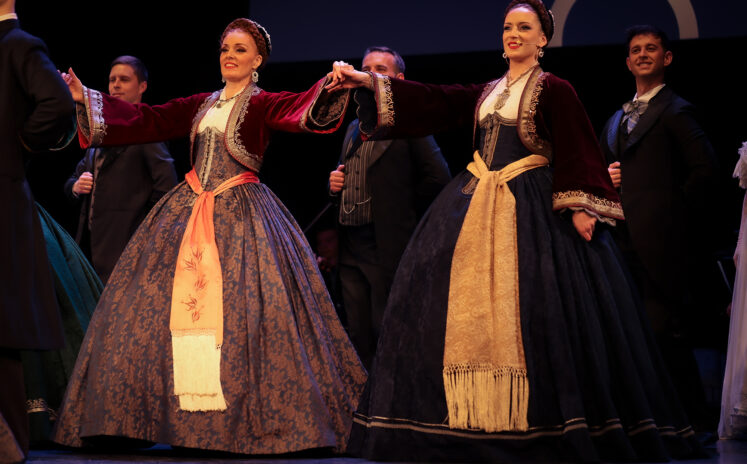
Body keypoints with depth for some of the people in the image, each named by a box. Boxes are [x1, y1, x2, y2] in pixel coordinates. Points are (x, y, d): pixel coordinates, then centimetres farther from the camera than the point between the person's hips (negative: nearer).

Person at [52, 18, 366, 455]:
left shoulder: (264, 104, -1)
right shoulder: (202, 105, 16)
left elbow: (303, 109, -20)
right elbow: (146, 120, 18)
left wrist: (332, 88, -41)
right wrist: (86, 98, 16)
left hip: (240, 216, -6)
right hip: (188, 210, 6)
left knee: (242, 312, -13)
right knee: (162, 307, 2)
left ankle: (247, 417, -6)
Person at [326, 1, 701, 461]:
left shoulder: (554, 90, -1)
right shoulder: (486, 93, 16)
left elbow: (577, 152, -8)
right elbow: (431, 101, 8)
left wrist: (579, 207, -19)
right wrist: (368, 82, -1)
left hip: (532, 210, -6)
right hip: (476, 205, 6)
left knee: (525, 308, -10)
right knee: (465, 304, 0)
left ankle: (534, 420, -2)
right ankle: (471, 419, 5)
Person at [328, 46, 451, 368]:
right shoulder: (355, 128, 19)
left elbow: (438, 177, -13)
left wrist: (403, 214, -5)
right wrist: (334, 183, 5)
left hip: (388, 246, -7)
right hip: (351, 245, 7)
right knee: (359, 337, 8)